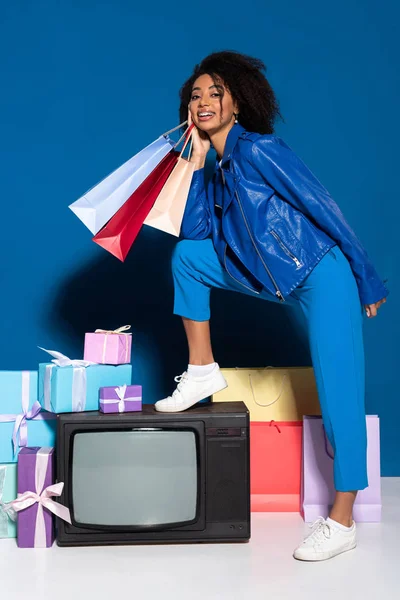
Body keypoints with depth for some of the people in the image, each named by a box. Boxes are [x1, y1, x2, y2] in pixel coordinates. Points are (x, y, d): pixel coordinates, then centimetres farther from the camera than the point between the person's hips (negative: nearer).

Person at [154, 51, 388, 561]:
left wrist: (366, 278, -11)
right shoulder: (221, 167, 11)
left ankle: (341, 521, 1)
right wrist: (197, 161, 2)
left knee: (339, 394, -9)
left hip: (322, 274, -8)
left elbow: (322, 207, -13)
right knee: (186, 255, 2)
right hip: (274, 279, 8)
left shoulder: (257, 149, -13)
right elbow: (194, 232, 2)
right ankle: (202, 372, 6)